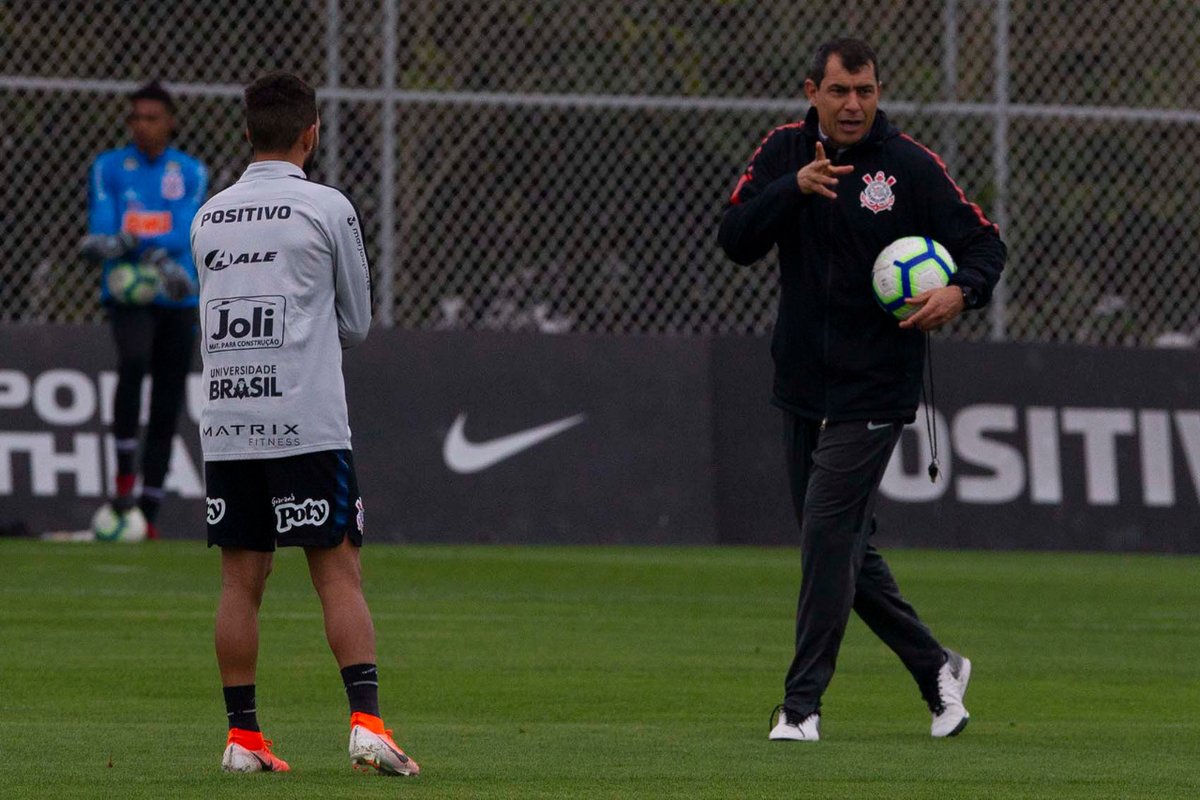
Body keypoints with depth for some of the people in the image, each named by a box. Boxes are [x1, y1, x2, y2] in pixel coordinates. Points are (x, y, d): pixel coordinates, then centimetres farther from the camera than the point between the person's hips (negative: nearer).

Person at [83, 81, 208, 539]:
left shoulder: (191, 173, 6)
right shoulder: (108, 168, 3)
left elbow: (186, 231, -10)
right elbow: (100, 228, -9)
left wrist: (135, 244, -28)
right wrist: (140, 252, -29)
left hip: (177, 300, 2)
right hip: (125, 294, -2)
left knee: (167, 404, 2)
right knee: (133, 360, -31)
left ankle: (148, 510, 10)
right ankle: (124, 475, -24)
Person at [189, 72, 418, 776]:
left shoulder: (209, 215, 11)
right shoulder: (327, 208, -2)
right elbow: (357, 324, 8)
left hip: (226, 426, 4)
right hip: (307, 423, -4)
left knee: (241, 580, 6)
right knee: (340, 574, -4)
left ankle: (243, 737, 6)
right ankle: (367, 721, -14)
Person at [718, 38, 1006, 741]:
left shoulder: (911, 166, -8)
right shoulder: (786, 153, 3)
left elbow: (985, 243, -3)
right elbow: (736, 240, -8)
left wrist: (959, 293, -25)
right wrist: (795, 187, -23)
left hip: (874, 391, -5)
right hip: (804, 386, 5)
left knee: (829, 532, -13)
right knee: (844, 548, 11)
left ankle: (803, 704, -9)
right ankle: (935, 668, 27)